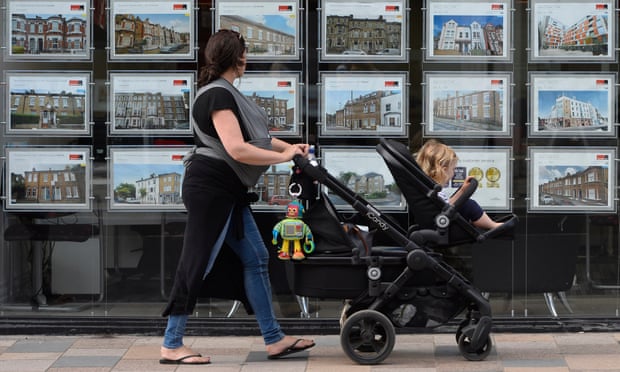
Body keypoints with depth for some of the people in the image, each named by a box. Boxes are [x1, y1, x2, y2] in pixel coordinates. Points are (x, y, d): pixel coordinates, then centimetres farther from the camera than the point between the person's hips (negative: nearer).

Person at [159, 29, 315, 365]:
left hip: (227, 191, 11)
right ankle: (171, 346, 4)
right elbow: (237, 149, -25)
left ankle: (273, 339, 16)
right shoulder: (218, 95, -17)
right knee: (197, 264, -5)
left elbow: (252, 136, 19)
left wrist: (290, 147, 9)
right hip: (210, 187, -11)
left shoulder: (224, 92, 16)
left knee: (254, 258, 11)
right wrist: (283, 157, -15)